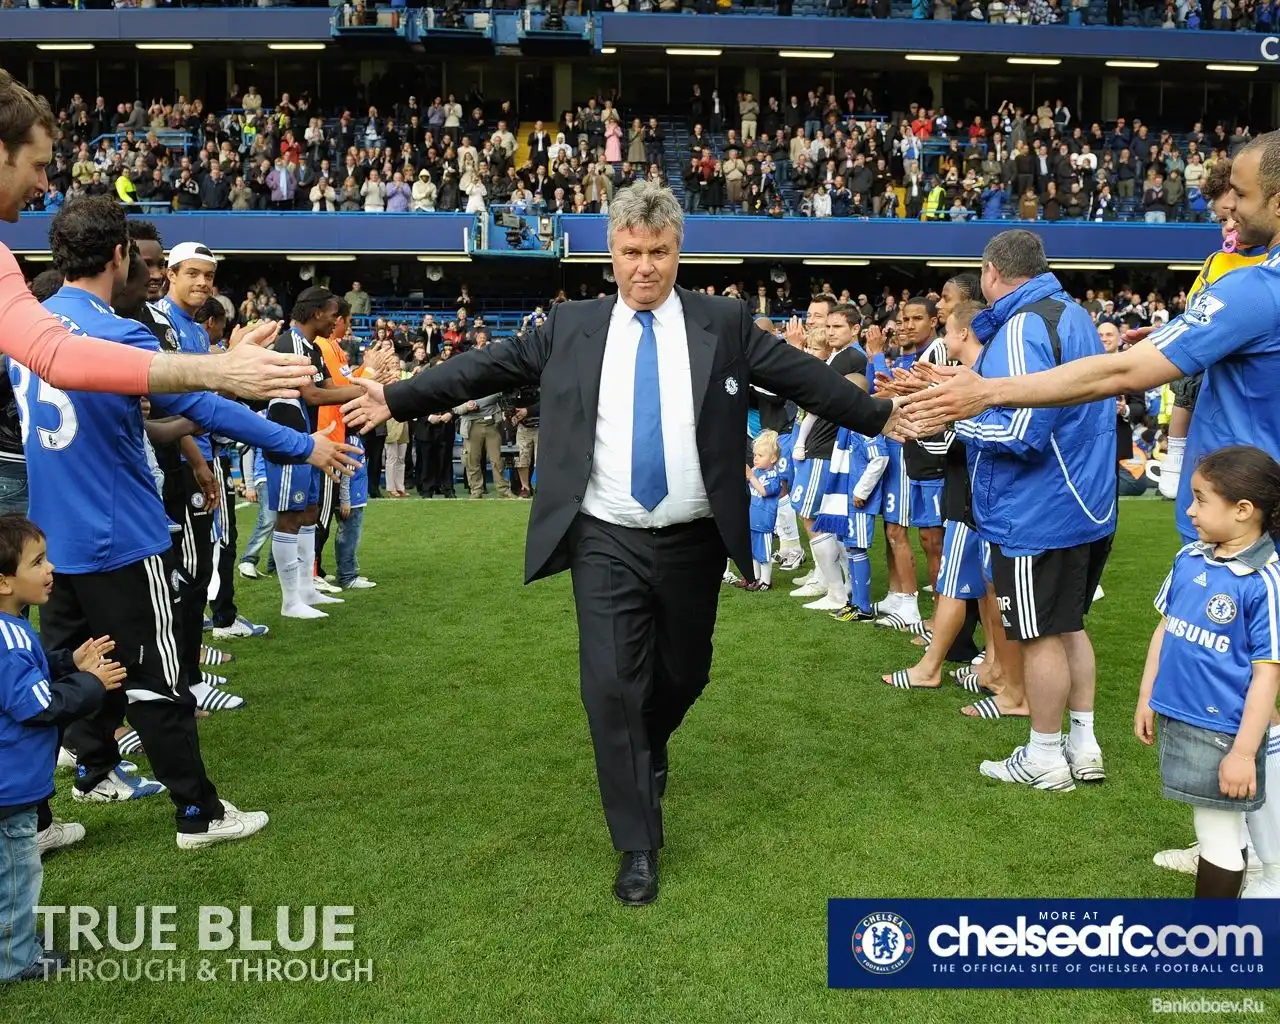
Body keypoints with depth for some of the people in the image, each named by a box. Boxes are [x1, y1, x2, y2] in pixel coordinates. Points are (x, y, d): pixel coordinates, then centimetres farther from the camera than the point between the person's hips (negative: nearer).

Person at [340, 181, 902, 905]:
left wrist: (883, 416, -4)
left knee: (683, 676, 17)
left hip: (694, 543, 1)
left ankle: (650, 751, 51)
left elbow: (804, 376, 0)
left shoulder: (725, 323, 1)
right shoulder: (571, 327, 3)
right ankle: (639, 845, 10)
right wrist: (396, 400, 3)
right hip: (607, 544, -1)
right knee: (612, 685, -5)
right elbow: (482, 369, 4)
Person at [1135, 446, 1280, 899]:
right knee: (1211, 825, 21)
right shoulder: (1188, 559, 1)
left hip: (1223, 731, -6)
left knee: (1218, 834, 6)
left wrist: (1243, 752, -17)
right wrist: (1146, 699, 14)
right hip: (1176, 719, 7)